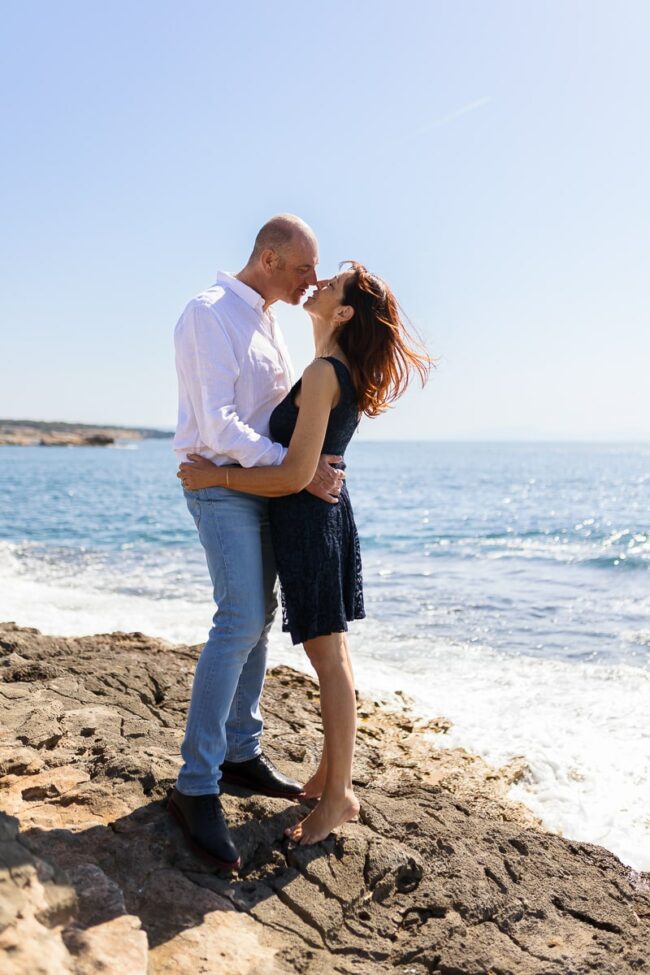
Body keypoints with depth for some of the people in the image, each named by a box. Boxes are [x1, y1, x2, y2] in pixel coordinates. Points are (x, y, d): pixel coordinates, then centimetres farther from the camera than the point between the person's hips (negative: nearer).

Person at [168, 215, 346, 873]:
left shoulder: (267, 321, 16)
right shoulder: (211, 313, -13)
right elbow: (218, 425, -21)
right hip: (222, 484, -9)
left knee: (257, 620, 9)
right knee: (240, 621, -16)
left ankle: (241, 752, 21)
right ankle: (196, 787, -10)